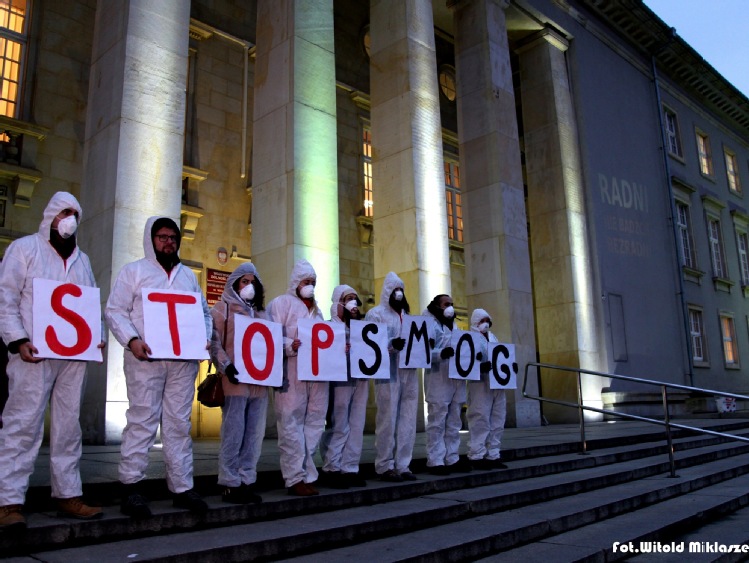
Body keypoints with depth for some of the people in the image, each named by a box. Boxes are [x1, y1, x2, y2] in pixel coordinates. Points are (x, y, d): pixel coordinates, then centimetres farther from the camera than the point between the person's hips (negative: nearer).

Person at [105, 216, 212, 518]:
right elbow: (115, 310, 0)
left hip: (184, 361, 4)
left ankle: (182, 487, 10)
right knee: (142, 421, -5)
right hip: (146, 358, -4)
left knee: (179, 423, 5)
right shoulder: (134, 271, 8)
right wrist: (132, 340, -15)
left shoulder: (188, 275, 21)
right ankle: (131, 487, 4)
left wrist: (205, 337, 2)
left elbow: (204, 312, 21)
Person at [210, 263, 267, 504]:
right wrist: (225, 366, -17)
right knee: (233, 432, -5)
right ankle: (230, 483, 3)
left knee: (255, 433, 5)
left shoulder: (260, 312, 22)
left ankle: (247, 481, 12)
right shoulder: (223, 308, 6)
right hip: (235, 379, -5)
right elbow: (214, 341, -5)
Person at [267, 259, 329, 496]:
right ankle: (295, 478, 0)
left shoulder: (316, 309, 25)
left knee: (314, 423, 5)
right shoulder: (282, 303, 4)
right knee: (292, 424, -5)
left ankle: (306, 474, 13)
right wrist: (290, 346, -25)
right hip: (292, 373, -6)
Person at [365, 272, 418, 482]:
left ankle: (402, 465, 11)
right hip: (389, 373, -6)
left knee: (408, 420, 5)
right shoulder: (376, 313, 3)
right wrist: (391, 344, -25)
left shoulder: (407, 315, 23)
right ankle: (384, 466, 4)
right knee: (388, 420, -5)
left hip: (409, 372, 6)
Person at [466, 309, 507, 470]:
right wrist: (481, 366, -29)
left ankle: (493, 455, 15)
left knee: (497, 422, 8)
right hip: (480, 385, -7)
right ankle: (477, 456, -2)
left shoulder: (493, 337, 23)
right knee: (480, 421, -8)